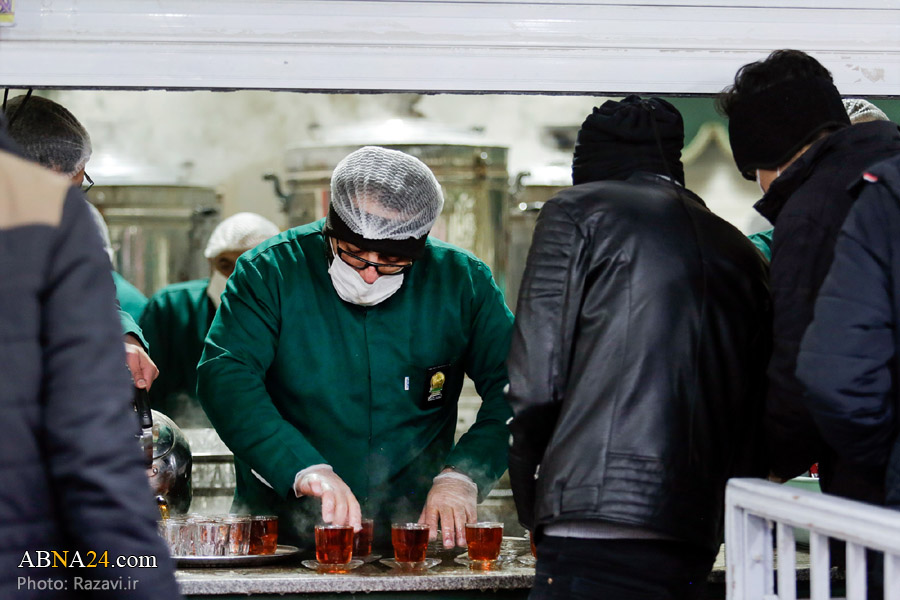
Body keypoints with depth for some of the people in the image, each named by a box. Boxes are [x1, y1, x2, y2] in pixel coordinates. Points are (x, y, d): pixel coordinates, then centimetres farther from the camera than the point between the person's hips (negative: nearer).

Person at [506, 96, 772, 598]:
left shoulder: (578, 211, 6)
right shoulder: (743, 254, 22)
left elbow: (536, 385, -2)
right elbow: (759, 419, 19)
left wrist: (534, 507, 10)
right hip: (697, 544, 6)